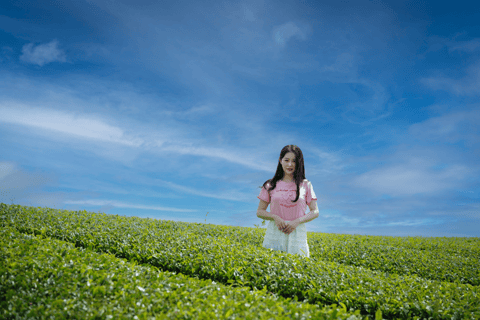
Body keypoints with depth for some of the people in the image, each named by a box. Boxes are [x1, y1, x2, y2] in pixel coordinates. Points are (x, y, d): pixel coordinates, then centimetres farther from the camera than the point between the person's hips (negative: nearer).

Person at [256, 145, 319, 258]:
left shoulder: (305, 185, 5)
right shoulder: (270, 185, 5)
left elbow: (315, 212, 5)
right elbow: (259, 212, 8)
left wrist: (297, 221, -11)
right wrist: (275, 217, -11)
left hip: (297, 234, 0)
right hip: (275, 233, 0)